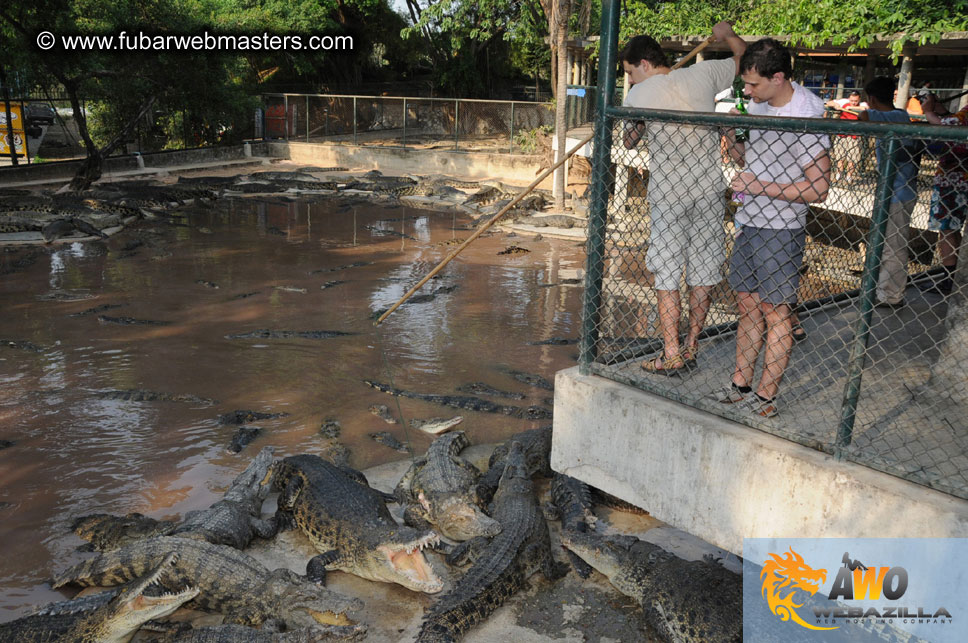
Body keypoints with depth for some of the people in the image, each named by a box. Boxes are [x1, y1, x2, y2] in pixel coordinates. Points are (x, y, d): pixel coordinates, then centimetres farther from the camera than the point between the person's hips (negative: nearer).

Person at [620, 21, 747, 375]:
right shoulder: (703, 73, 4)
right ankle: (691, 347, 20)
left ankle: (672, 355, 4)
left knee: (667, 274, 3)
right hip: (709, 189, 4)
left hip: (668, 193, -4)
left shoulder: (639, 94, -4)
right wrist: (727, 34, 40)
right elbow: (744, 58, 22)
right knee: (703, 272, 11)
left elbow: (629, 141, 10)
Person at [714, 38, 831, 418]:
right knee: (748, 305, 13)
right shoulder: (759, 104, 6)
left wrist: (760, 187, -22)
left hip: (781, 229, -8)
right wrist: (733, 146, -2)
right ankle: (740, 385, 24)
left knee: (776, 313, 1)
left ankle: (765, 398, 11)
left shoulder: (807, 118, -19)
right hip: (750, 222, 8)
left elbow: (817, 189, -20)